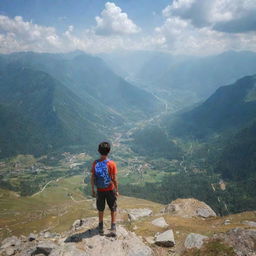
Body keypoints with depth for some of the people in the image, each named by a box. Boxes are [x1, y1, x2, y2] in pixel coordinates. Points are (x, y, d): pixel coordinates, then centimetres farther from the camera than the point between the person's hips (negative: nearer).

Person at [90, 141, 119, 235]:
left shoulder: (95, 163, -10)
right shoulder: (112, 164, -17)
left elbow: (92, 178, -6)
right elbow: (114, 179, -15)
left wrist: (92, 190, 6)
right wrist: (117, 191, -3)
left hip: (99, 190, 2)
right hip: (110, 190, -2)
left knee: (101, 210, 19)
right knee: (113, 209, 16)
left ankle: (101, 228, 31)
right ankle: (113, 228, 18)